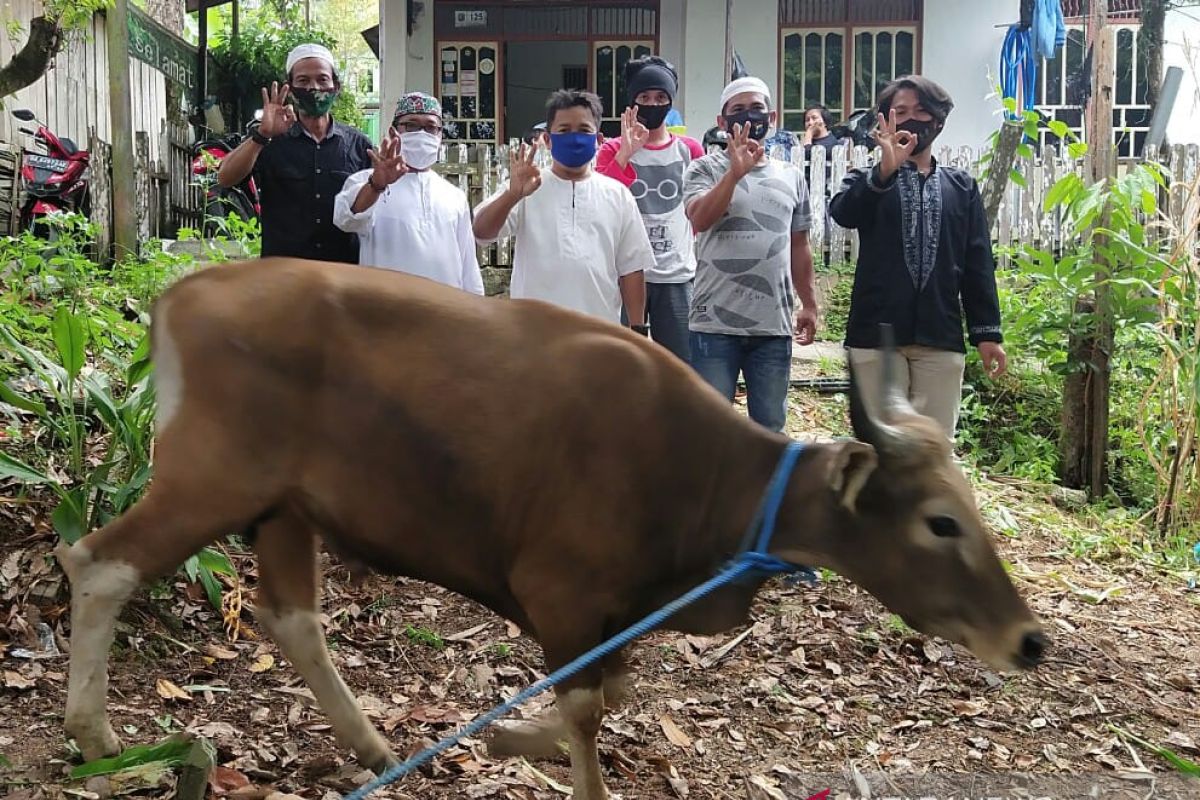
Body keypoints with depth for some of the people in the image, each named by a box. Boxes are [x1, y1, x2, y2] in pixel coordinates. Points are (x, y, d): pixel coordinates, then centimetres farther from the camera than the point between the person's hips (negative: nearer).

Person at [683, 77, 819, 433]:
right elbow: (700, 219, -19)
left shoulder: (791, 176, 11)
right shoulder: (706, 169, 0)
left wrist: (809, 303, 15)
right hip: (715, 324, -3)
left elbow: (798, 246, 17)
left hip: (774, 325, 4)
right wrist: (736, 171, -26)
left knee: (770, 426, 12)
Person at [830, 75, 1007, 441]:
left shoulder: (961, 186, 14)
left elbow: (978, 263, 10)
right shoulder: (868, 181, 8)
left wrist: (987, 331, 3)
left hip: (941, 338, 2)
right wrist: (885, 171, -32)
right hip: (877, 335, -2)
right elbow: (843, 213, -16)